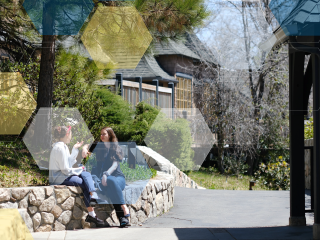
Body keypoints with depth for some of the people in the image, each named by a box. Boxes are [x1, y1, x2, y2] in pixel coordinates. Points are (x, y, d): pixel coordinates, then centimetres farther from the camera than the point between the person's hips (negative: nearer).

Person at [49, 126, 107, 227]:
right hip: (58, 178, -10)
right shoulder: (60, 148, -16)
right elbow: (65, 169, -18)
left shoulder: (63, 146, 16)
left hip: (63, 174, 10)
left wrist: (75, 149, 16)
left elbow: (69, 163, 17)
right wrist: (80, 169, -4)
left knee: (86, 174, -6)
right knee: (84, 184, -19)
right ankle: (91, 214, -19)